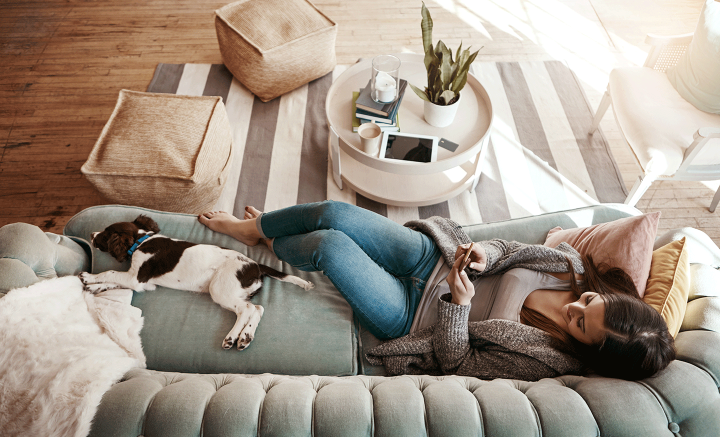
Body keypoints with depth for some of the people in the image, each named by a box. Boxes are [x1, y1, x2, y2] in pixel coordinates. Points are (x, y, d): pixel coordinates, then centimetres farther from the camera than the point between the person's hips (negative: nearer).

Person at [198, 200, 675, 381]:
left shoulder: (548, 360, -21)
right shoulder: (572, 265, -8)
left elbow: (455, 360, -19)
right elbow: (509, 249, 3)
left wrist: (459, 302, -34)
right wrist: (485, 254, -18)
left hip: (414, 311, -5)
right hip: (432, 257, 6)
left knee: (328, 245, -19)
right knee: (332, 213, -7)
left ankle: (271, 245, 23)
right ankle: (255, 226, 28)